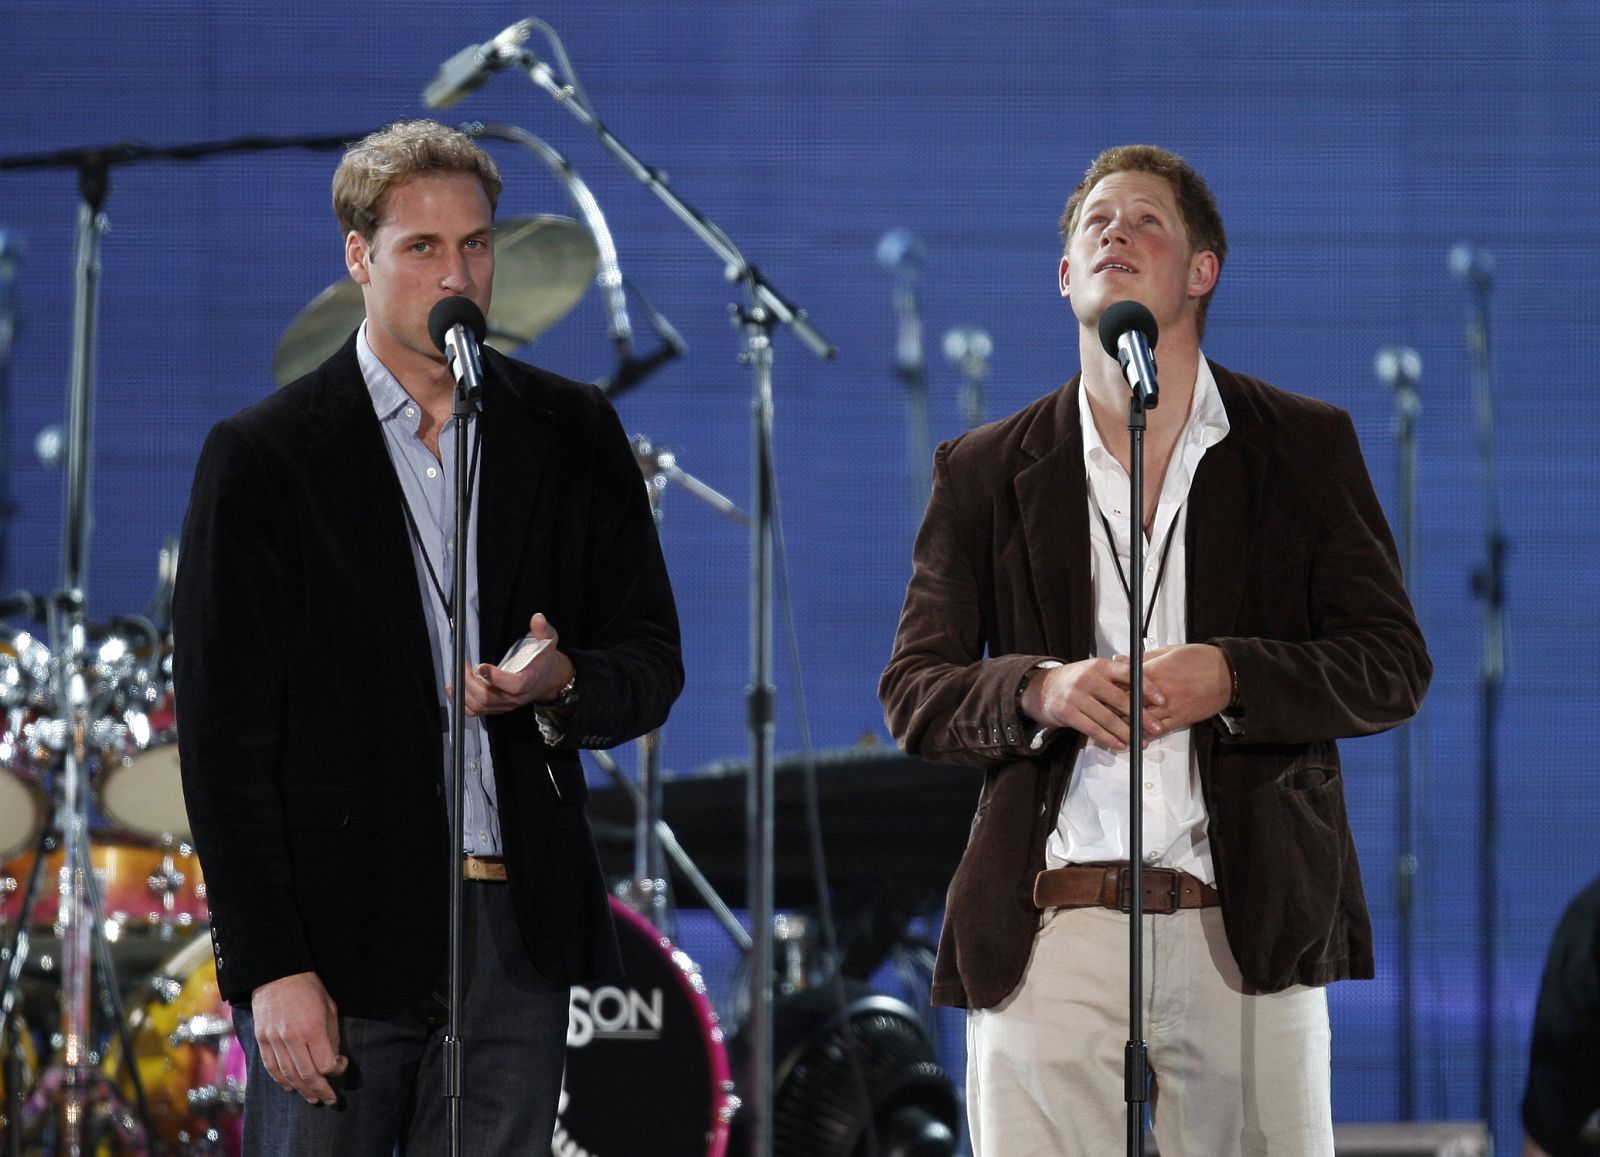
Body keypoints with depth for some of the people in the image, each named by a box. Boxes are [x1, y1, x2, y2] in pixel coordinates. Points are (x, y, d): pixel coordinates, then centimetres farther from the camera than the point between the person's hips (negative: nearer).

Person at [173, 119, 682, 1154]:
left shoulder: (573, 436, 10)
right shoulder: (265, 458, -1)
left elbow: (652, 661, 15)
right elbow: (224, 735, -4)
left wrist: (563, 685, -10)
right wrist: (271, 966, -11)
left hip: (520, 936, 3)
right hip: (338, 940, -3)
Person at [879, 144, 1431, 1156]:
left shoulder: (1306, 446, 10)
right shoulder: (983, 471, 12)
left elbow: (1394, 665, 6)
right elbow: (912, 691, 11)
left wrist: (1230, 678, -11)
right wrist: (1038, 690, -10)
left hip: (1249, 923, 0)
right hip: (1049, 929, 0)